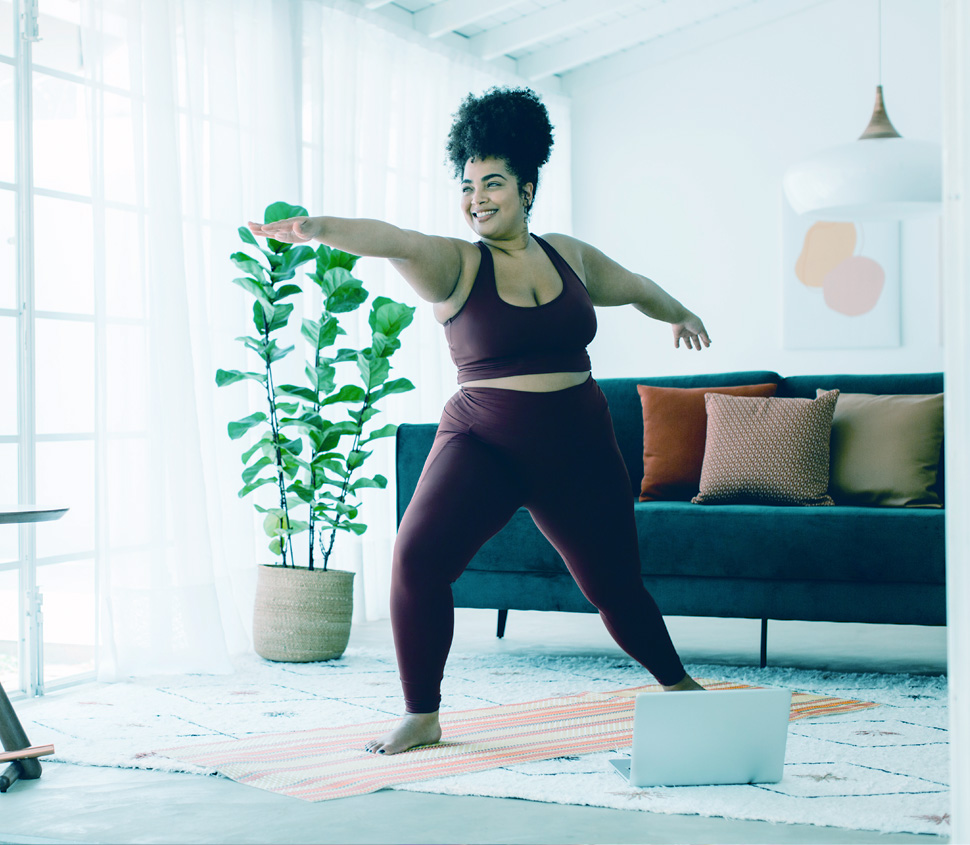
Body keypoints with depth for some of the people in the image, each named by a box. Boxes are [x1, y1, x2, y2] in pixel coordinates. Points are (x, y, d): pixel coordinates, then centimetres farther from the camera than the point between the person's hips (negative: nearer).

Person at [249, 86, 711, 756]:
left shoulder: (569, 256, 7)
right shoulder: (455, 265, -6)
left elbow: (634, 287, 28)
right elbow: (394, 241, -28)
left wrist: (679, 313, 47)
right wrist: (319, 228, -47)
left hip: (578, 448, 3)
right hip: (483, 443, -2)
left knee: (615, 584, 11)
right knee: (418, 556, -23)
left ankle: (677, 683, 39)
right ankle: (422, 716, -7)